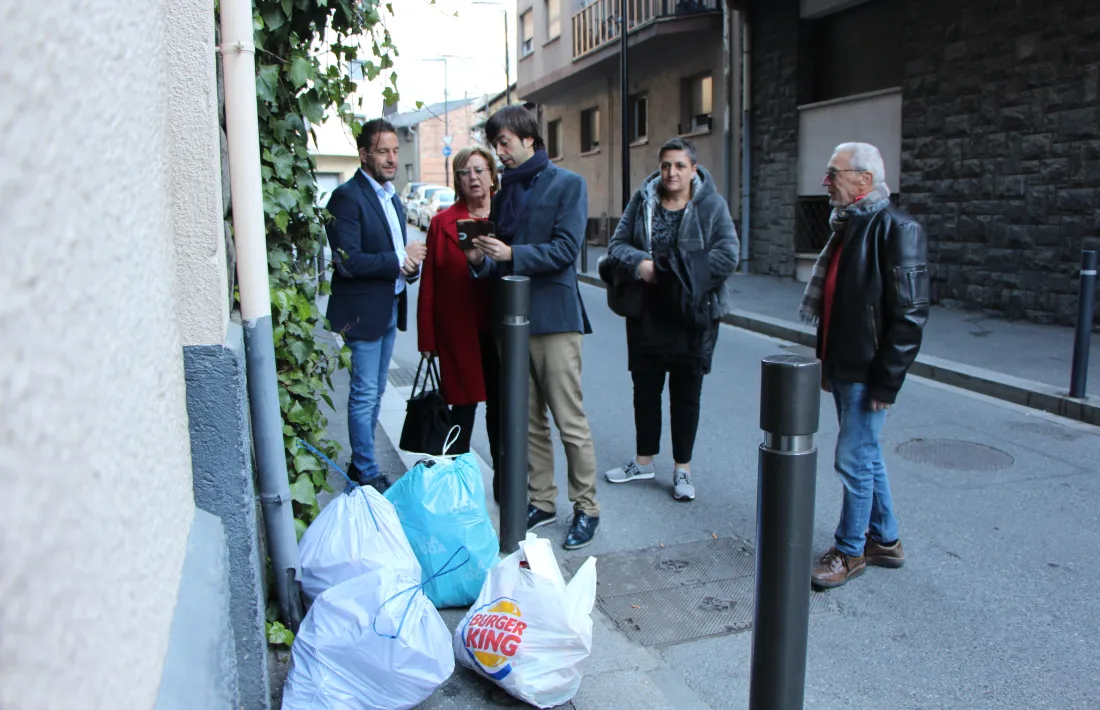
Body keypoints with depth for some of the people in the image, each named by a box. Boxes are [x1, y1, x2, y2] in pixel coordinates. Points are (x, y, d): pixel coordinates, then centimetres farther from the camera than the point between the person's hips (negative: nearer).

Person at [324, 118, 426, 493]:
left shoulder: (392, 198, 15)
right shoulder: (347, 196, -13)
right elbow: (349, 260, -22)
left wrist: (411, 264, -3)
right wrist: (398, 260, -18)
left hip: (391, 307, 9)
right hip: (363, 310, -9)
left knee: (374, 392, 15)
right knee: (365, 394, -2)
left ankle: (361, 463, 26)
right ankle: (366, 474, 8)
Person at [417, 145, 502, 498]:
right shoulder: (442, 223, 0)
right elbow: (429, 283, -2)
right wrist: (427, 337, -4)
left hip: (500, 329, 2)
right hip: (459, 332, -1)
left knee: (500, 405, 11)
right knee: (463, 406, 4)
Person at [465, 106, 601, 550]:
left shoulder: (567, 185, -3)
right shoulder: (504, 191, 16)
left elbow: (566, 250, -13)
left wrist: (512, 254, -21)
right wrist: (481, 260, -4)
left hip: (554, 317, -6)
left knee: (570, 421, -2)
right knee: (529, 421, 13)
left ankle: (586, 508, 11)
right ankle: (541, 501, 25)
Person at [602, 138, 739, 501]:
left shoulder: (712, 205, -5)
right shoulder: (642, 201, 4)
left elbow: (727, 256, -15)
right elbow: (617, 245, 0)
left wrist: (681, 274, -21)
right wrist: (639, 264, -20)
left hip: (693, 316, -3)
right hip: (646, 314, 3)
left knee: (686, 394, 9)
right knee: (645, 389, 15)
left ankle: (682, 469, 23)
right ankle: (644, 460, 33)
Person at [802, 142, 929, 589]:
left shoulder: (896, 229, -15)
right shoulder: (847, 226, 13)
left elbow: (910, 313, -19)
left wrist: (887, 380, -19)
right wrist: (825, 361, 18)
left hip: (868, 374, -9)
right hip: (842, 368, 9)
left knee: (854, 459, -1)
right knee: (867, 456, 18)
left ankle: (850, 551, 15)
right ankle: (885, 541, 32)